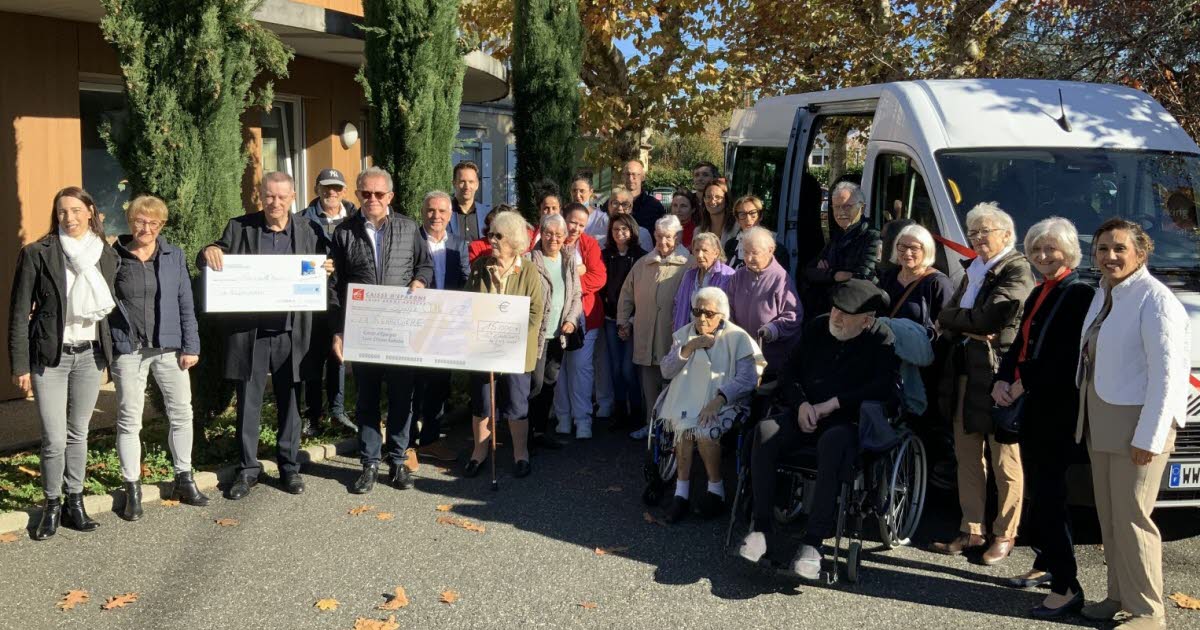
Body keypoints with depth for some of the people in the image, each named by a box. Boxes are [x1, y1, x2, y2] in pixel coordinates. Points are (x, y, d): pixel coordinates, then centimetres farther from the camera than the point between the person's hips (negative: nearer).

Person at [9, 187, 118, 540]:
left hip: (90, 355, 3)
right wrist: (20, 366, -6)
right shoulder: (36, 254, -5)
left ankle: (75, 504, 23)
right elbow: (19, 314, -4)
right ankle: (51, 506, 16)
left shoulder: (107, 256, 4)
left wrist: (114, 357, 4)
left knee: (79, 434, 12)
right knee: (54, 440, -3)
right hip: (50, 356, -3)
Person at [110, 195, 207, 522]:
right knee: (129, 419, 3)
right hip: (128, 350, -2)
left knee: (181, 413, 8)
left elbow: (186, 304, 5)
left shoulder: (174, 256, 4)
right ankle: (132, 489, 14)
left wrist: (191, 346, 0)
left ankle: (184, 480, 23)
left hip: (169, 347, 2)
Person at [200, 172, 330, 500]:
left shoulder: (307, 232, 6)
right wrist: (208, 252, -18)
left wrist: (325, 272, -11)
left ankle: (290, 466, 23)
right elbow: (214, 264, 5)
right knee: (248, 403, 7)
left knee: (290, 403, 10)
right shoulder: (238, 227, 3)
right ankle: (248, 469, 20)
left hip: (291, 334, 1)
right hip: (249, 332, 0)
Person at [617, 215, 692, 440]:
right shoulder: (643, 264, 12)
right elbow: (627, 294, 19)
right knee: (649, 385, 12)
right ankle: (651, 424, 23)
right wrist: (623, 322, 15)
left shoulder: (688, 265, -6)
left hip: (673, 339, -5)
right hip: (645, 338, 5)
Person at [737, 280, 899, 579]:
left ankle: (813, 541, -36)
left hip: (849, 421, -4)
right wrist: (801, 404, -4)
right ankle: (762, 526, -21)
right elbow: (789, 372, 17)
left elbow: (885, 387, -13)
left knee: (833, 443, -40)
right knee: (765, 431, -26)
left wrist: (833, 404, -16)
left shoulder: (881, 339, 0)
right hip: (805, 414, 5)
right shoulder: (817, 327, 14)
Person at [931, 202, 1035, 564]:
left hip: (998, 373, -8)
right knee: (967, 456, 12)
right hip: (965, 372, 8)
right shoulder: (972, 269, 17)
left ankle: (1004, 535, 14)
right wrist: (970, 328, -7)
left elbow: (989, 318, -19)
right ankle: (971, 531, 22)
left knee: (1005, 461, 2)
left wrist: (949, 319, -4)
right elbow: (948, 313, 13)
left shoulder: (1016, 270, -9)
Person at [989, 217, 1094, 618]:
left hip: (1058, 408, -8)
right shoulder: (1038, 294, 17)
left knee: (1048, 494, -9)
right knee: (1038, 490, 15)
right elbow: (1019, 345, 17)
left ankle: (1067, 587, -4)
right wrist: (1002, 380, 0)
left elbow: (1069, 357, -19)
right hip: (1032, 405, 8)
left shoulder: (1080, 295, -10)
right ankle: (1046, 564, 28)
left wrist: (1024, 384, -15)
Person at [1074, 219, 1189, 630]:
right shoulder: (1104, 295, 13)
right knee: (1109, 517, 14)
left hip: (1137, 425, -8)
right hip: (1101, 424, 9)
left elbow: (1167, 372, -19)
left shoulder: (1154, 299, -14)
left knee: (1131, 518, -5)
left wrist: (1149, 437, -21)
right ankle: (1119, 596, 26)